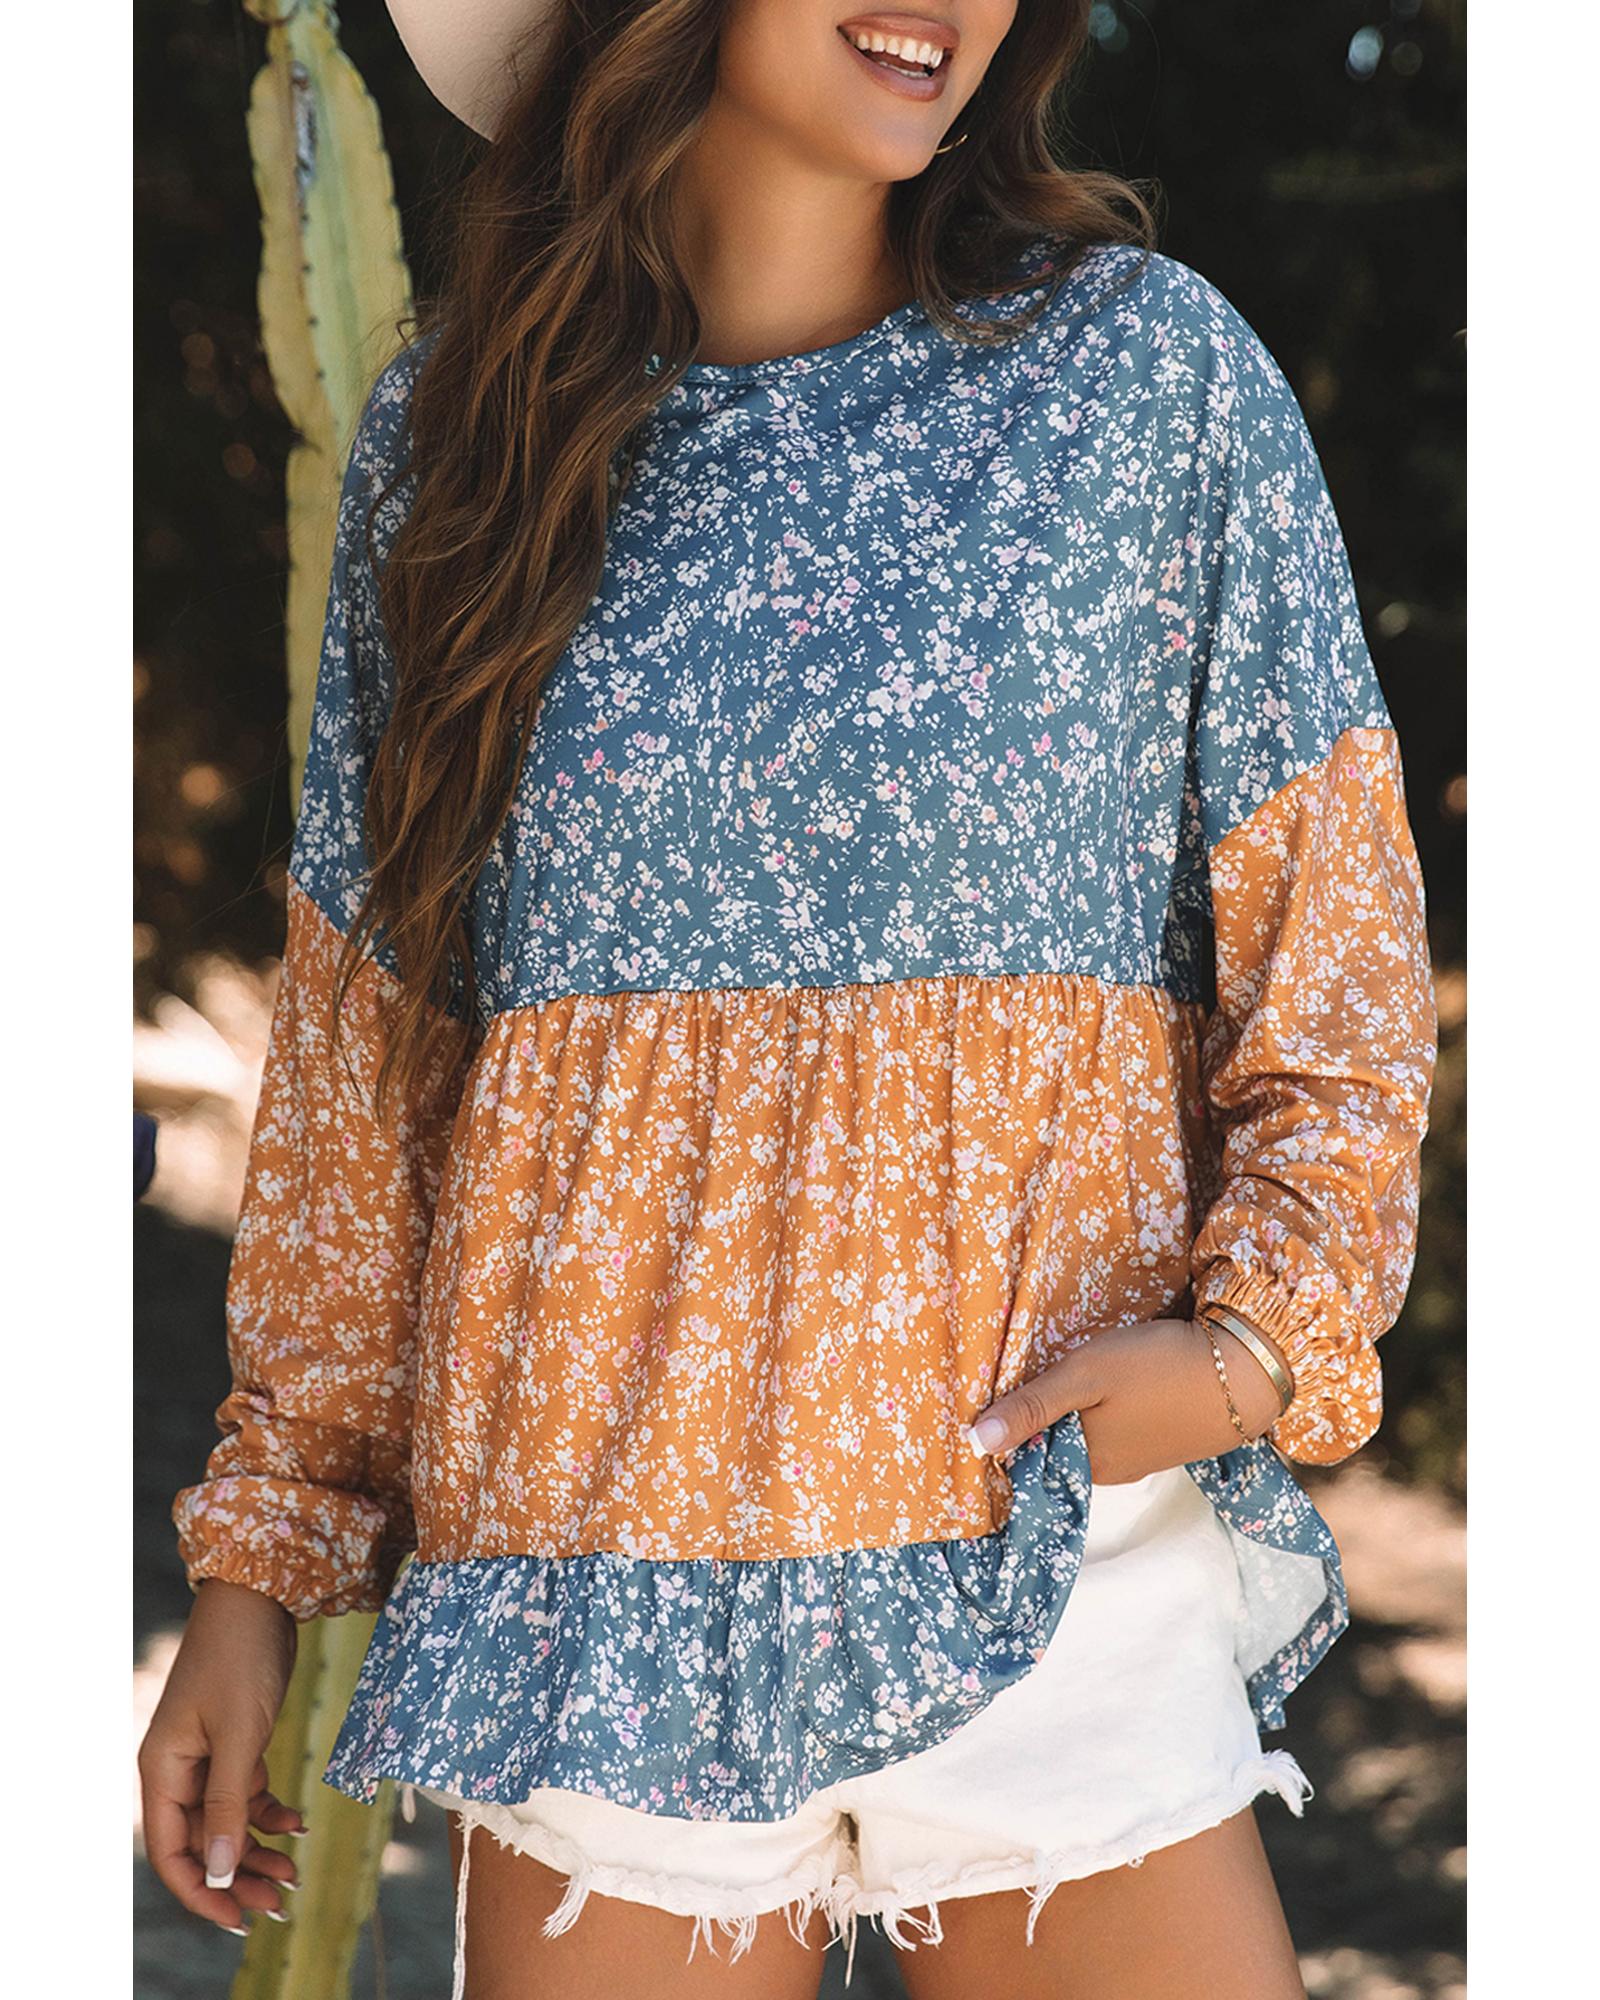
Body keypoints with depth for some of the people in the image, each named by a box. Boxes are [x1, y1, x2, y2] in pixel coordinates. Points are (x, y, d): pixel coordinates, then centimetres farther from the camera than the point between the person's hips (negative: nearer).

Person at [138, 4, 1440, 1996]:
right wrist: (258, 1558, 9)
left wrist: (1263, 1330, -10)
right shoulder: (456, 429, 6)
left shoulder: (1148, 363, 1)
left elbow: (1334, 936, 5)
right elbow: (355, 1030, 10)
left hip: (1058, 1536, 0)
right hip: (600, 1541, 1)